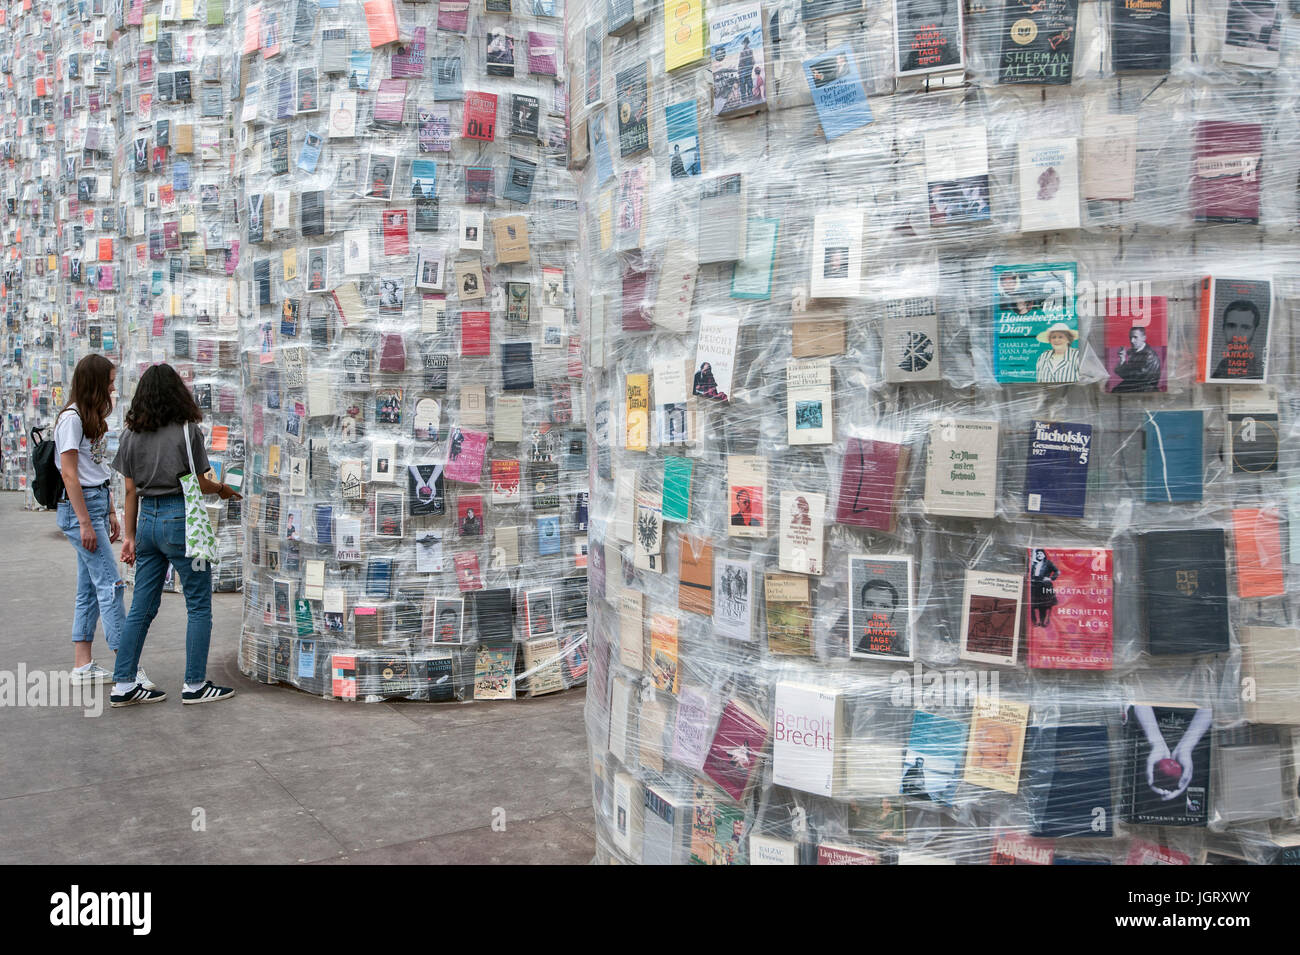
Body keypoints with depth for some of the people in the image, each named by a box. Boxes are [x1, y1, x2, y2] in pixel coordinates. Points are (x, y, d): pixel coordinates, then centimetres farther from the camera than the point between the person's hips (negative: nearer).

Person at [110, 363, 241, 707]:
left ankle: (123, 685, 14)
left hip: (147, 519, 6)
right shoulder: (187, 430, -9)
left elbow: (131, 490, 8)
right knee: (199, 605, 5)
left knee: (142, 607, 12)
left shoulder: (132, 434, 6)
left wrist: (130, 536, 12)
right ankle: (194, 685, 7)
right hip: (180, 519, -6)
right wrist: (222, 489, 16)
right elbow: (199, 483, -5)